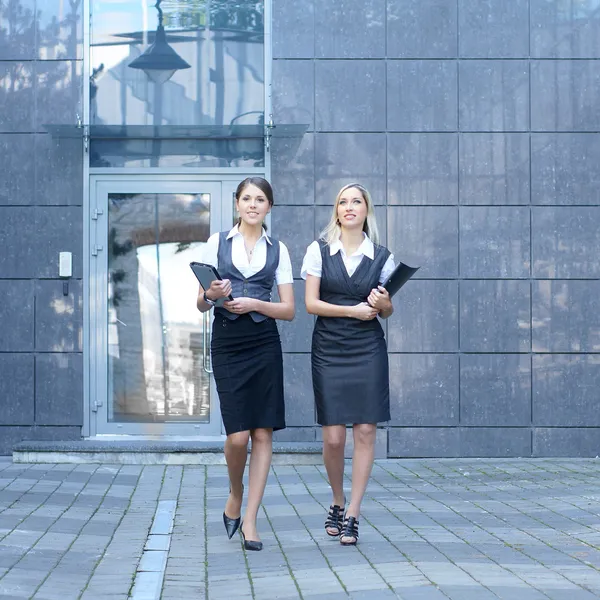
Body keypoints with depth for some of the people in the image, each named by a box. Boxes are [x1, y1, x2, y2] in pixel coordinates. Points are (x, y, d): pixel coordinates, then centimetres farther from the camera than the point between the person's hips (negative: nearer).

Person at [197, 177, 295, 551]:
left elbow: (289, 310, 4)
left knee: (263, 433, -2)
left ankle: (250, 520, 5)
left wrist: (254, 304, -12)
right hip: (227, 344, -1)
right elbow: (201, 304, 7)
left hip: (264, 345, 1)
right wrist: (211, 295, -16)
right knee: (238, 435, -9)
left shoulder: (277, 249, 8)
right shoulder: (217, 243, 7)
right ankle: (235, 495, 21)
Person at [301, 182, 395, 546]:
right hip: (329, 349, -1)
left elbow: (387, 311, 10)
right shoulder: (319, 251, 3)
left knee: (366, 431, -4)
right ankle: (338, 502, 22)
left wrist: (384, 305, -13)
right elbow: (311, 303, -2)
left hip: (368, 351, 1)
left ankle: (352, 515, 3)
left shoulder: (381, 257, 5)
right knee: (333, 437, -3)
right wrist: (353, 311, -13)